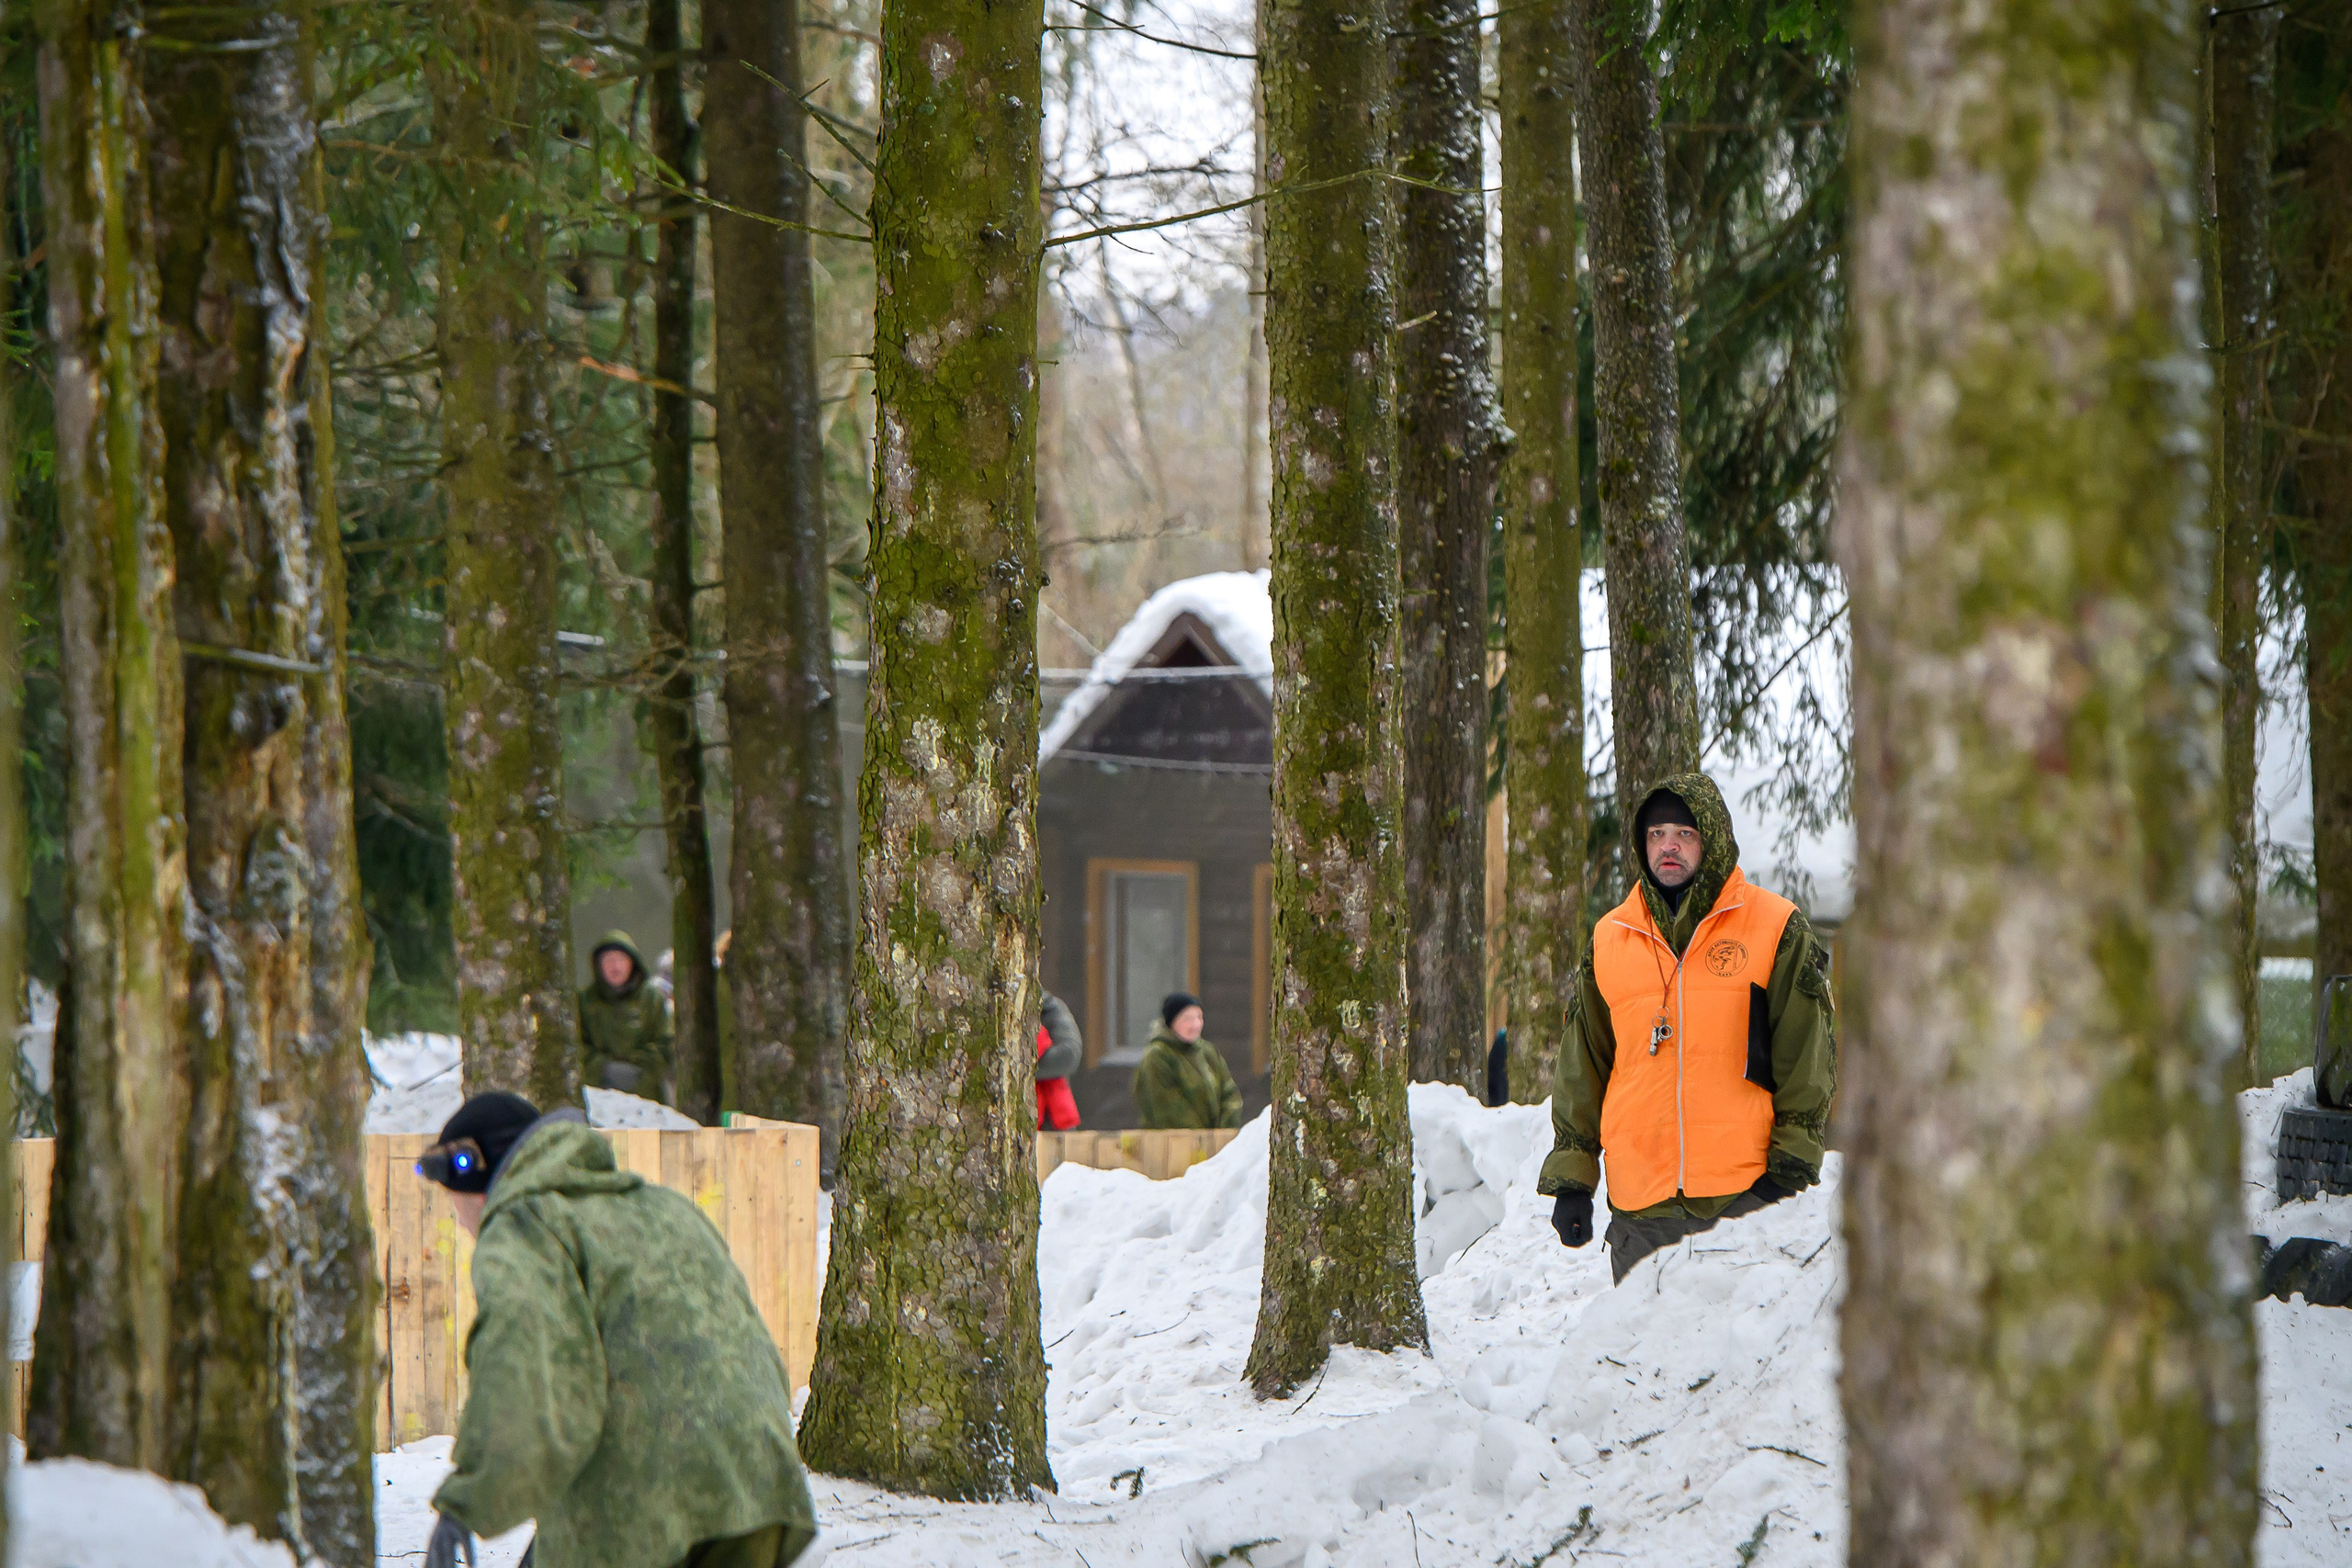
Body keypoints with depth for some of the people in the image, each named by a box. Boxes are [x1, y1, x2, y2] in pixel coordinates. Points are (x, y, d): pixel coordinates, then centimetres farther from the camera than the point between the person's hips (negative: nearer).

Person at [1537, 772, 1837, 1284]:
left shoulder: (1776, 929, 3)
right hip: (1640, 1205, 3)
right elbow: (1580, 1070, 17)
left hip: (1743, 1199, -3)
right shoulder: (1609, 939, 13)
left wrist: (1789, 1169, -5)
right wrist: (1570, 1178, 11)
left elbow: (1809, 1061, 3)